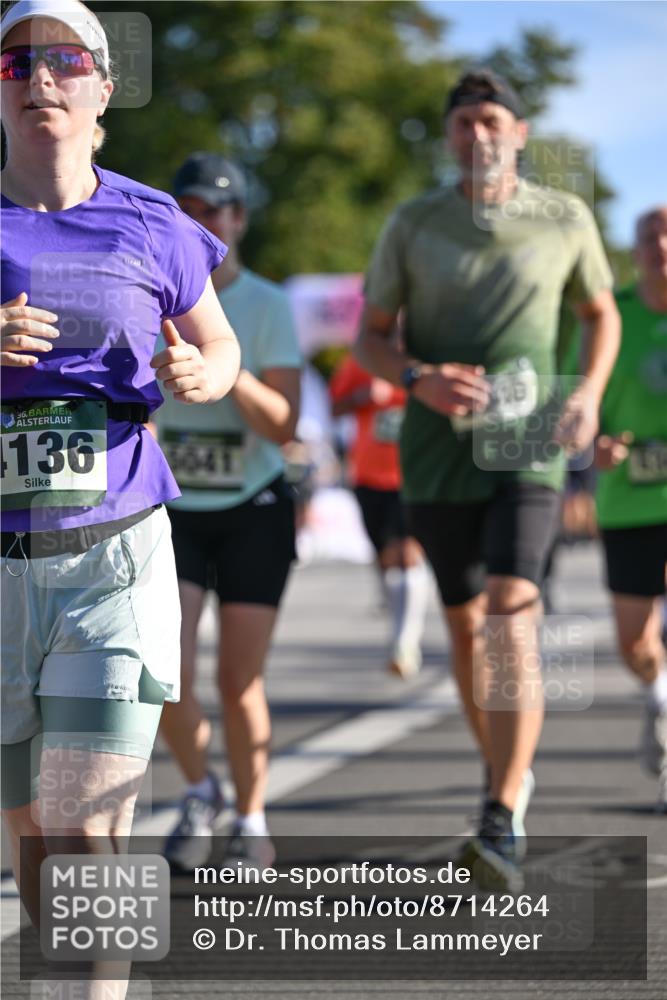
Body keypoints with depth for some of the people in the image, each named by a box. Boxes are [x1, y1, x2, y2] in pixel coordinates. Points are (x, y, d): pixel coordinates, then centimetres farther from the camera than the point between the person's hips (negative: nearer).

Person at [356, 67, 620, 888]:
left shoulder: (565, 219, 2)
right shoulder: (413, 224, 1)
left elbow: (601, 313, 17)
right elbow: (370, 337, 6)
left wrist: (589, 394, -1)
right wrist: (420, 380, -15)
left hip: (526, 449, -2)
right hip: (437, 451, 2)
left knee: (511, 614, -20)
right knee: (464, 624, 12)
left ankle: (503, 829, -26)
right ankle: (507, 773, 36)